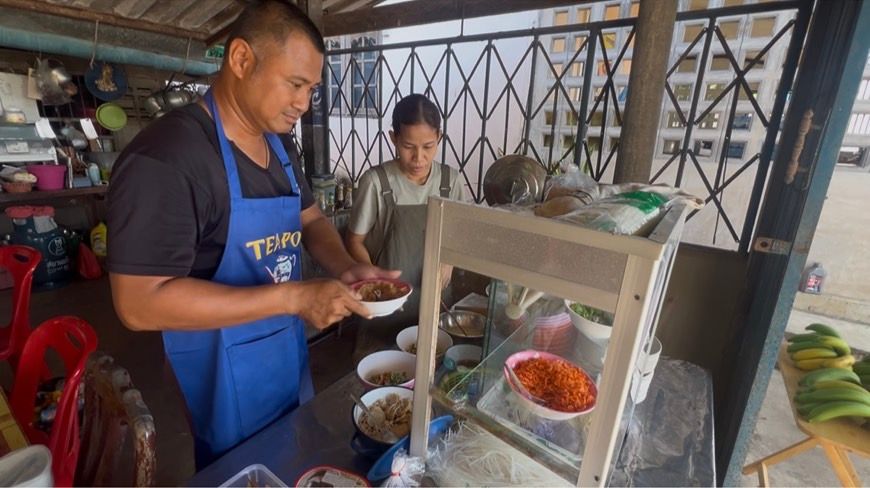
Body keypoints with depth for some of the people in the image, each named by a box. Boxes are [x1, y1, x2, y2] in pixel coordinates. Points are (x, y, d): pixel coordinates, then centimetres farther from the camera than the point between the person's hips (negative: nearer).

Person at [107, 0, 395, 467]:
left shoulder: (280, 144, 2)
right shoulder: (163, 157, -24)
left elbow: (310, 220, 9)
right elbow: (140, 304, -26)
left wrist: (345, 267, -11)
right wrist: (294, 297, -31)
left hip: (290, 350, 8)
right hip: (225, 371, -7)